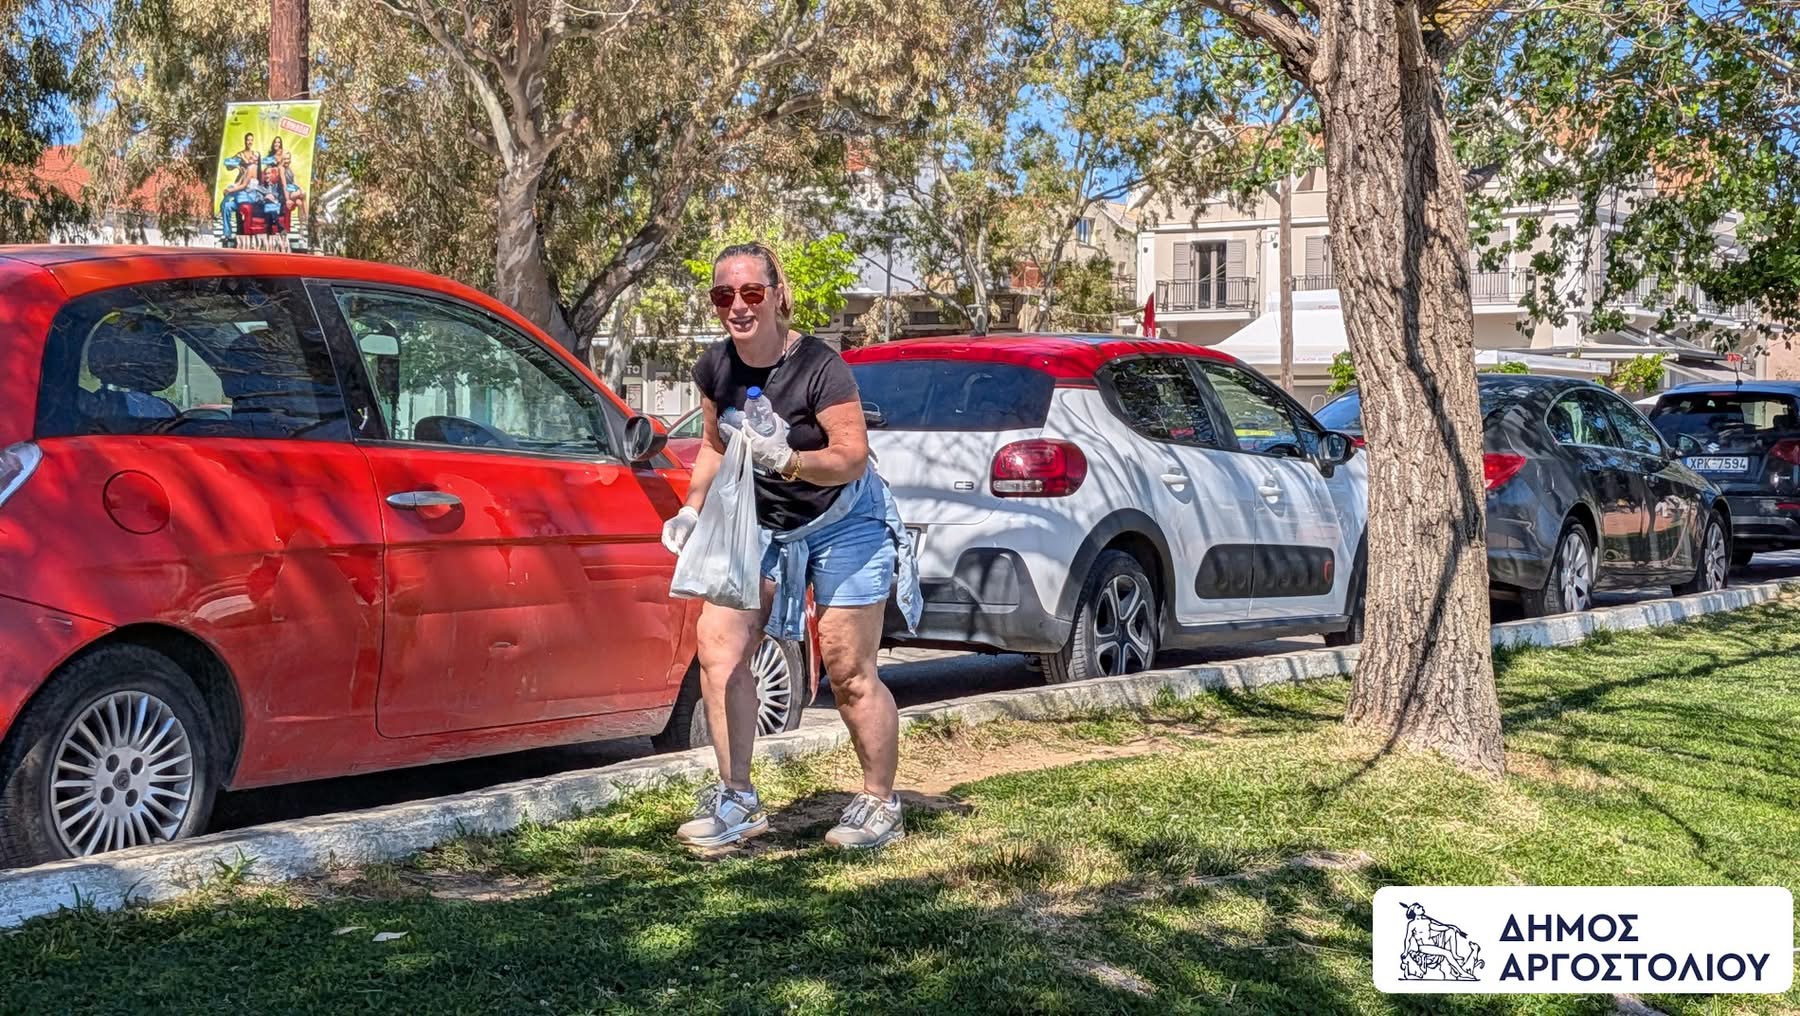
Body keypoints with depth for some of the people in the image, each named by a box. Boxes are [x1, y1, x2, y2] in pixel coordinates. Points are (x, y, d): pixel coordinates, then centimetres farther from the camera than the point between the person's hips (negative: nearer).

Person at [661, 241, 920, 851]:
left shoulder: (818, 367, -23)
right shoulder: (716, 367, -4)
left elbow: (853, 457, -25)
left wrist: (788, 459, -42)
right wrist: (692, 510, -4)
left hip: (841, 525, -6)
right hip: (759, 524, 6)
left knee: (849, 675, -2)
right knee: (718, 644, -10)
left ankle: (880, 805, 16)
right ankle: (736, 799, 0)